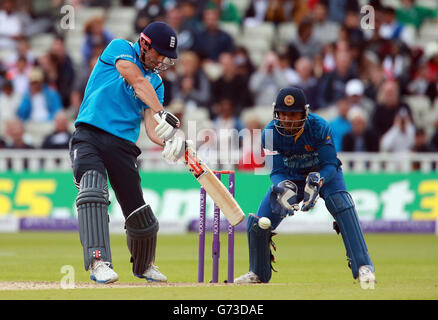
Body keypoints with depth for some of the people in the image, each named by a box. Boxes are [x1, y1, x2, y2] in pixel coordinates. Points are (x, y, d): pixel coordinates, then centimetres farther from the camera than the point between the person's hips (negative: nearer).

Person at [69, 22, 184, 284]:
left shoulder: (157, 83, 16)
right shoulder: (120, 48, 3)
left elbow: (151, 126, 5)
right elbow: (138, 82, -15)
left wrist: (169, 141, -17)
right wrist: (163, 114, -25)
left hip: (123, 145, 5)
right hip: (89, 137, -5)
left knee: (140, 215, 4)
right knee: (93, 191, -30)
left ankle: (144, 266, 32)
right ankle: (98, 262, -40)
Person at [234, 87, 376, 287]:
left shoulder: (319, 127, -28)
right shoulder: (270, 133, -21)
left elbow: (330, 164, -25)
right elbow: (276, 171, -19)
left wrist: (316, 181, -45)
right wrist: (284, 188, -41)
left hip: (324, 174, -3)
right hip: (290, 178, 3)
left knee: (343, 208, -32)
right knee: (258, 223, -5)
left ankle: (363, 267, -34)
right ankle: (258, 273, 22)